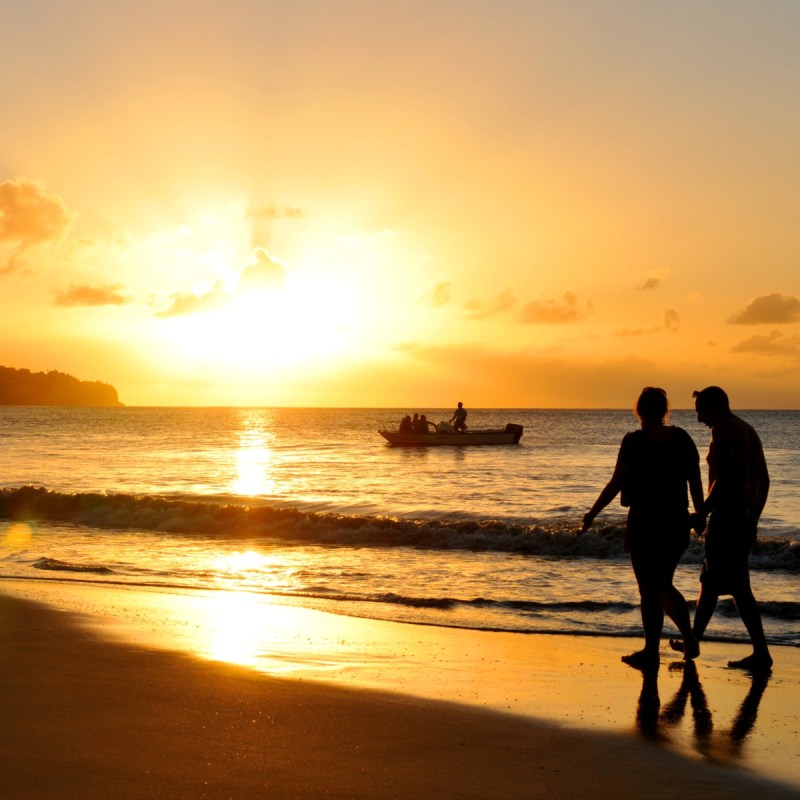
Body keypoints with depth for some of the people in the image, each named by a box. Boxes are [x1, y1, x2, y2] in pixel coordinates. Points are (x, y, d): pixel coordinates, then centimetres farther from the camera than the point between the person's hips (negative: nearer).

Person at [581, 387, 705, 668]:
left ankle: (651, 651, 10)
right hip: (677, 523, 5)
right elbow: (696, 482, 6)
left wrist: (592, 513, -3)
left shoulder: (634, 441, -12)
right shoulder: (682, 438, 2)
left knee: (650, 589, 4)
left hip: (645, 523, -5)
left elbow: (616, 484, -12)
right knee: (663, 585, 21)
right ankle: (690, 640, 18)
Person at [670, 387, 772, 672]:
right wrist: (753, 517, 23)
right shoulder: (748, 431, 16)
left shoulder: (722, 431, -13)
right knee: (709, 579, 17)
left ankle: (761, 654, -7)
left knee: (738, 586, -6)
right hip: (747, 515, 10)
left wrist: (701, 512, -16)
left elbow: (724, 479, -22)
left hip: (727, 514, -10)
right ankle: (693, 640, 27)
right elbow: (764, 480, 18)